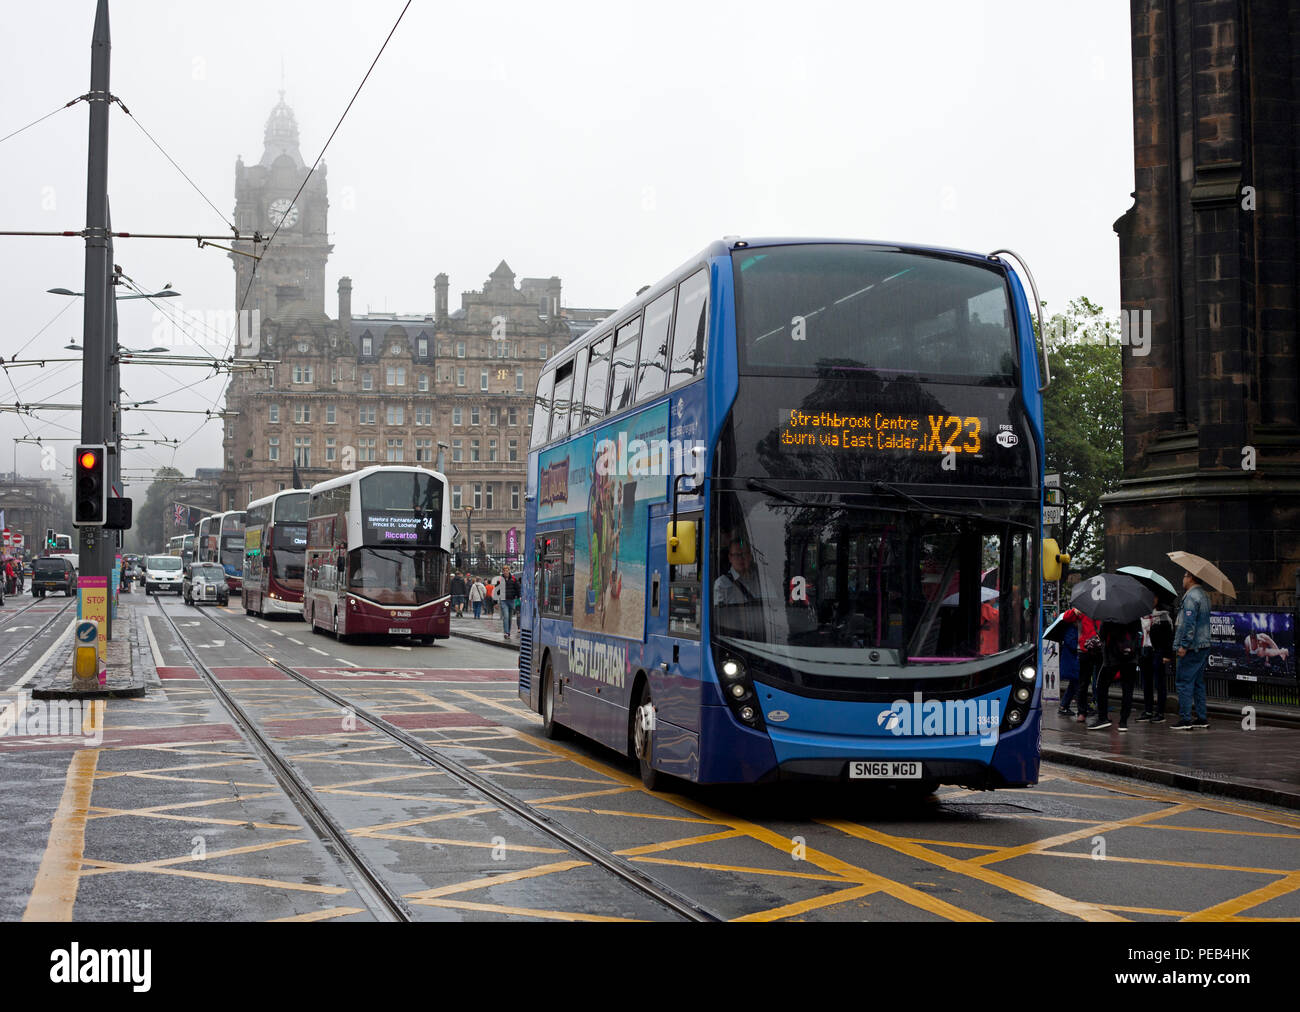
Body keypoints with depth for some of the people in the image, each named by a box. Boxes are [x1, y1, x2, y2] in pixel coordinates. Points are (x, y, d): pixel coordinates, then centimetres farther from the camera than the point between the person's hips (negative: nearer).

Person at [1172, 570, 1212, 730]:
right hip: (1204, 645, 10)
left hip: (1192, 648, -10)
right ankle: (1201, 717, 18)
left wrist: (1184, 645, -20)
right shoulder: (1204, 596, 16)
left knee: (1184, 682, -6)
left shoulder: (1191, 596, -14)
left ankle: (1185, 719, -7)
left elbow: (1189, 623, -21)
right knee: (1198, 682, 15)